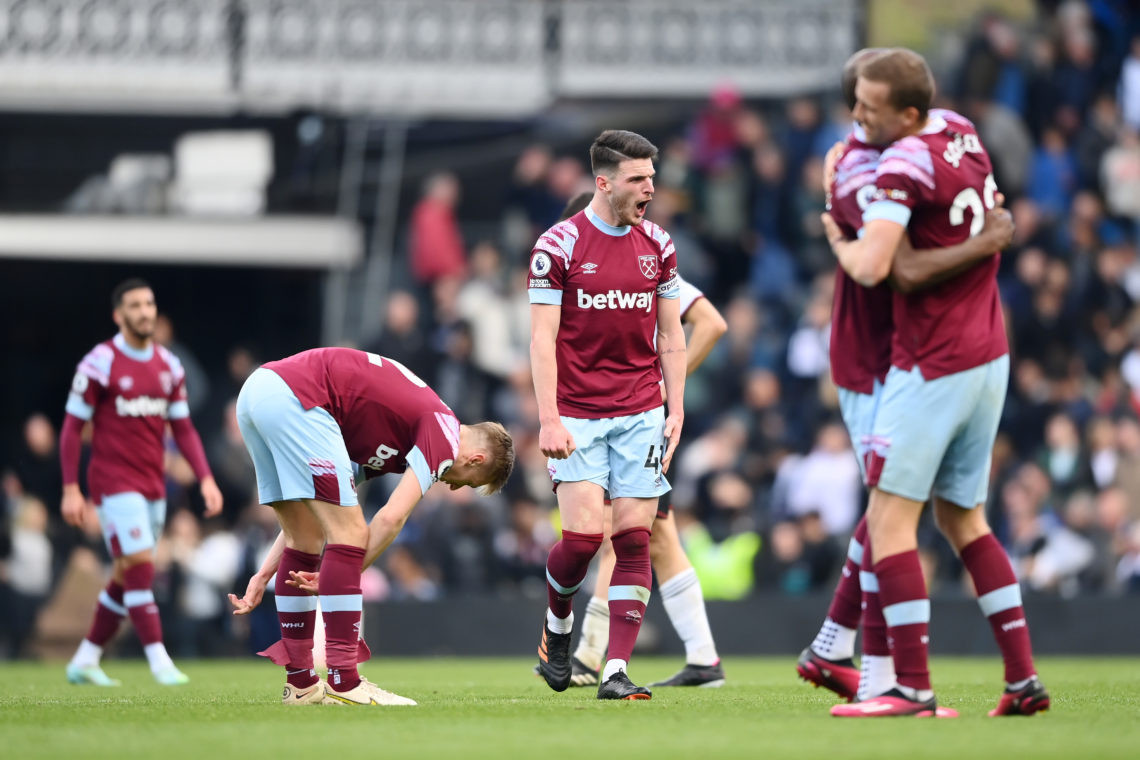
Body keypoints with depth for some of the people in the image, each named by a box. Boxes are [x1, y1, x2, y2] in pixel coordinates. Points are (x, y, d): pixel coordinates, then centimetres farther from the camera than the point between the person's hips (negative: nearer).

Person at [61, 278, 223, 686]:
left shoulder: (169, 366, 8)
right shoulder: (100, 363, -9)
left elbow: (183, 427, 14)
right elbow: (72, 427, -5)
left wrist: (205, 479, 3)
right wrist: (70, 490, -9)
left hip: (154, 484, 6)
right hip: (114, 481, -6)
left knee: (126, 577, 8)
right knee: (139, 566, -17)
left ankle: (85, 660, 19)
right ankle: (159, 661, -17)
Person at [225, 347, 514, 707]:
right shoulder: (445, 432, 4)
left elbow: (310, 505, 30)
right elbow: (392, 518, -6)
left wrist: (265, 575, 27)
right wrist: (340, 575, 4)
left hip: (255, 393, 10)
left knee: (306, 539, 17)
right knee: (350, 535, -5)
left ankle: (300, 683, 20)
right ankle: (343, 684, -7)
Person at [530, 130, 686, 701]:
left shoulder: (657, 245, 7)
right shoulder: (558, 246, -6)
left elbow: (671, 334, 13)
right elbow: (542, 338, -7)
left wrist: (675, 408, 5)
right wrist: (549, 419, -13)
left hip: (641, 414, 4)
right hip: (577, 414, -4)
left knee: (633, 538, -4)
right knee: (583, 535, -12)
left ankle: (616, 671, -4)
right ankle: (557, 626, 19)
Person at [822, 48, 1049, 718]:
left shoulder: (906, 163, -18)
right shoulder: (962, 133, 7)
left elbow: (871, 267, -28)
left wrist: (839, 241, -5)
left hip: (933, 367, -9)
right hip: (991, 358, 9)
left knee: (890, 517, -5)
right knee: (963, 517, 16)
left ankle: (912, 686, -11)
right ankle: (1024, 676, 11)